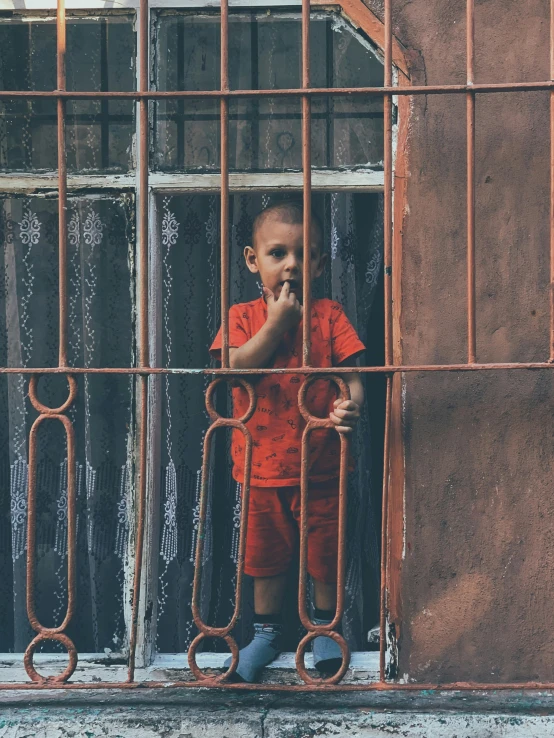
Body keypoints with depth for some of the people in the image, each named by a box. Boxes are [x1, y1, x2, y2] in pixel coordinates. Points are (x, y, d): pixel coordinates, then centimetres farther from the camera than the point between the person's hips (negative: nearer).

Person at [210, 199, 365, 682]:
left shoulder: (329, 316, -1)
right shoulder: (243, 317, -1)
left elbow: (352, 376, -6)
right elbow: (236, 368, -17)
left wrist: (349, 405, -28)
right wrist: (276, 322, -20)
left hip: (321, 466, 0)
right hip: (263, 465, 0)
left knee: (326, 553, 10)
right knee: (266, 554, 14)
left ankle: (325, 628, 32)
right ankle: (266, 632, 31)